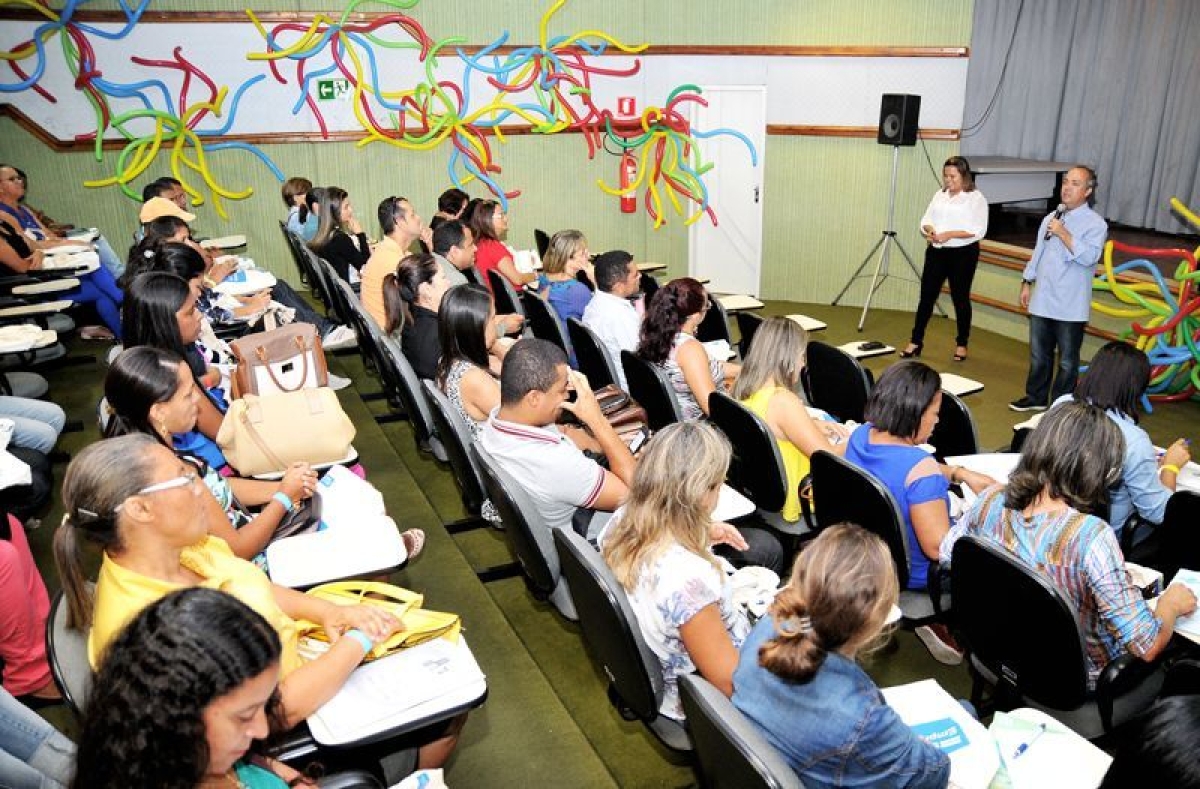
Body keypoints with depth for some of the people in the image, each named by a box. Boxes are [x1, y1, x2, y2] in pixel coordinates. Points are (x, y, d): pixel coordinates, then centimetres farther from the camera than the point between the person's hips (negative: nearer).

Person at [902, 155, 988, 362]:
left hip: (962, 254, -4)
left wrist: (950, 234, -22)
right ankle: (916, 341, 10)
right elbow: (926, 220, 10)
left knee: (960, 298, 6)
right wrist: (929, 231, -12)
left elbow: (978, 231, -13)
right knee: (926, 296, 3)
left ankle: (962, 344, 20)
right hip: (936, 252, 4)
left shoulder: (976, 198, -5)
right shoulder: (940, 194, 11)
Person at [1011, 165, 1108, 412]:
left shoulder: (1095, 223, -9)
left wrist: (1063, 234, -23)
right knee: (1038, 354, 16)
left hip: (1070, 307, -6)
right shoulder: (1051, 218, 12)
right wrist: (1027, 283, 16)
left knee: (1067, 360, 4)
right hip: (1042, 301, 6)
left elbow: (1089, 257, -23)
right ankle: (1036, 397, 30)